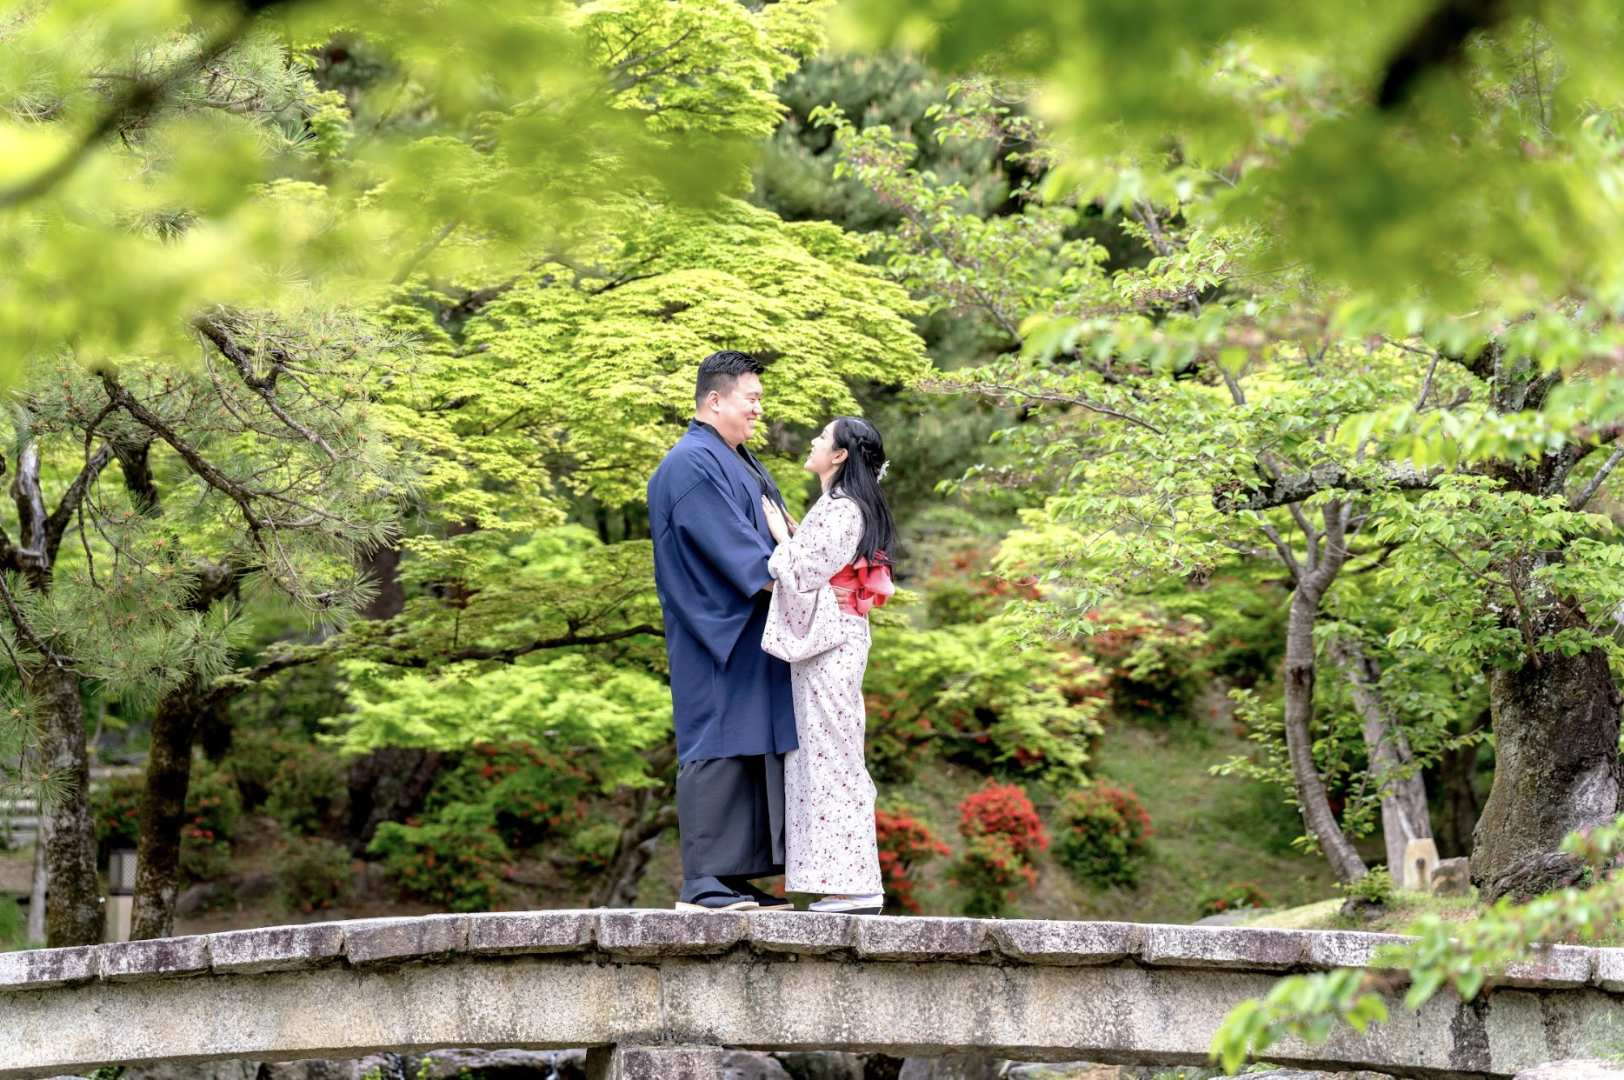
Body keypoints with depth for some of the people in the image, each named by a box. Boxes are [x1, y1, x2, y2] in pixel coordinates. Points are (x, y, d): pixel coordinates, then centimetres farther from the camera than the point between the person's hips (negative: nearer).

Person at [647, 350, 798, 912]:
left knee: (752, 751, 7)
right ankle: (701, 883, -10)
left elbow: (769, 533, 24)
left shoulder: (740, 462, 21)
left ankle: (736, 879, 9)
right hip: (718, 631, -10)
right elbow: (728, 542, -19)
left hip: (752, 632, 10)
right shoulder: (692, 463, -11)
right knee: (719, 749, -11)